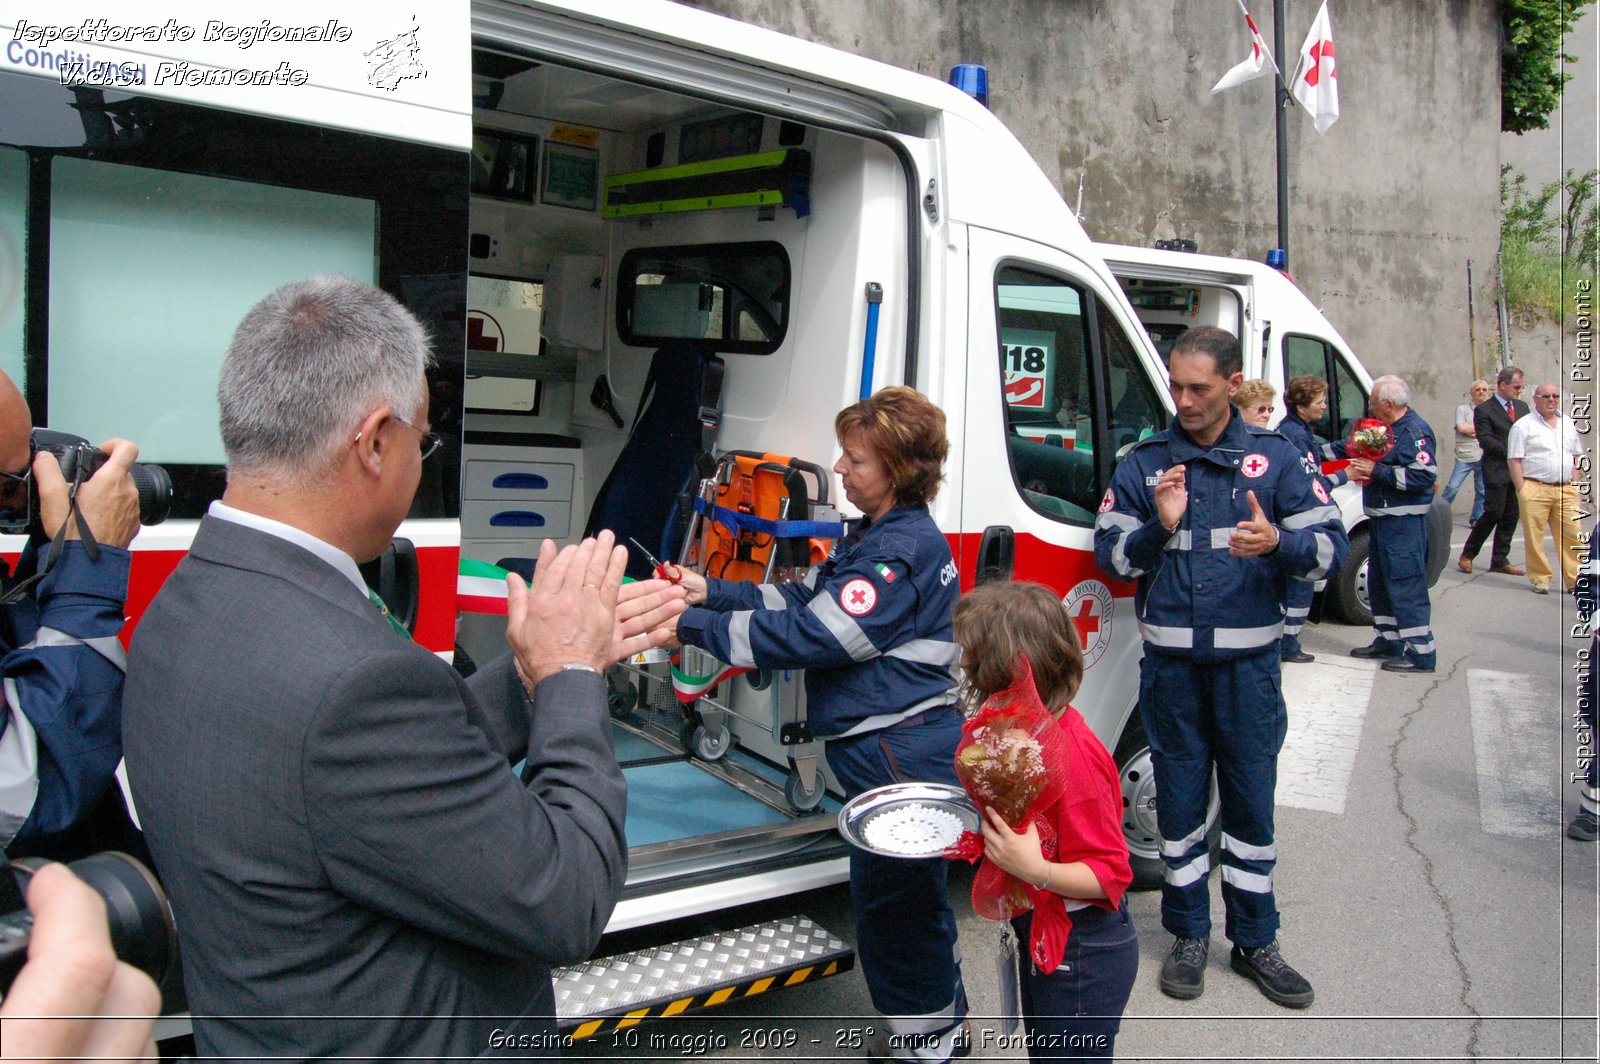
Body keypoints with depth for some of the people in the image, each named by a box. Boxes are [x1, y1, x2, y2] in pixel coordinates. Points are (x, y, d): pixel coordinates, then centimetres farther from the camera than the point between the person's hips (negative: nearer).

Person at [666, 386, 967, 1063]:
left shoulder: (903, 550, -21)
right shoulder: (875, 536, 13)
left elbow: (809, 635, -26)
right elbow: (806, 599, 13)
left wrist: (691, 625, -23)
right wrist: (712, 593, 4)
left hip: (900, 752, -11)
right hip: (886, 746, 11)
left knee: (889, 902, 3)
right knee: (908, 894, 23)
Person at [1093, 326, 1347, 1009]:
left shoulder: (1274, 458, 3)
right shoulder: (1142, 464, 4)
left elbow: (1331, 546, -2)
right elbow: (1109, 555, 0)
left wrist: (1278, 543, -22)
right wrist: (1159, 526, -18)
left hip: (1248, 659, 0)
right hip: (1171, 659, 1)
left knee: (1251, 800, 9)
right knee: (1180, 798, 9)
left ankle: (1255, 941, 24)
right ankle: (1190, 935, 24)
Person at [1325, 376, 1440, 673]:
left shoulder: (1415, 431, -15)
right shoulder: (1383, 428, 15)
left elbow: (1424, 476, -23)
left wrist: (1378, 471, -21)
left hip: (1405, 521, -11)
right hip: (1383, 517, 11)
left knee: (1406, 584, -9)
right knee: (1381, 581, 17)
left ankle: (1422, 652, -6)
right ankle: (1388, 641, 28)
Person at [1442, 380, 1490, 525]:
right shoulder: (1462, 409, 4)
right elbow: (1461, 427, -11)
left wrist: (1471, 430, -8)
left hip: (1484, 457, 3)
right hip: (1465, 457, -3)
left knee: (1482, 491, 7)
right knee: (1453, 487, -9)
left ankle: (1477, 519, 17)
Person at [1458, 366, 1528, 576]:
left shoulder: (1522, 407, 16)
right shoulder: (1484, 410, -4)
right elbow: (1486, 440, -12)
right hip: (1497, 471, -6)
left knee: (1511, 517, 6)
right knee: (1493, 514, -9)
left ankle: (1500, 560, 13)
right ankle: (1467, 555, 4)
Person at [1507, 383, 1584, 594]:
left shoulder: (1568, 424, 15)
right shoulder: (1524, 425, -1)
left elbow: (1577, 456, 21)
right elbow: (1514, 460, -5)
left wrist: (1574, 482, 9)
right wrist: (1522, 490, -10)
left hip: (1566, 490, 4)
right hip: (1535, 489, -4)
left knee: (1572, 536, 1)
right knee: (1534, 537, -1)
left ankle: (1574, 581, 8)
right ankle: (1540, 579, 10)